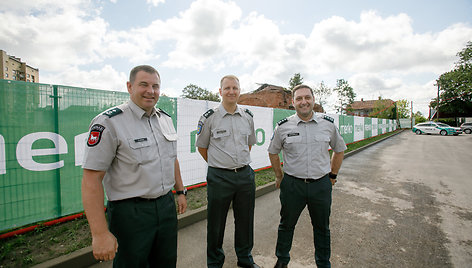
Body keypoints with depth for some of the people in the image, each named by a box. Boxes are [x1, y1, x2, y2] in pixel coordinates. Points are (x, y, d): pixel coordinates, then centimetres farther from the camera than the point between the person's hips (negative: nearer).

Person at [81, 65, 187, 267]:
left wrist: (180, 191, 17)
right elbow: (91, 179, -17)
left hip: (166, 206, 6)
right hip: (130, 213, -6)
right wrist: (100, 234, -17)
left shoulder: (166, 119, 6)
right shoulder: (109, 122, -14)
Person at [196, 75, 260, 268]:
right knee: (216, 223, 11)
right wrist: (219, 165, 7)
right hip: (219, 178, -3)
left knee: (245, 220, 18)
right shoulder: (210, 118, -7)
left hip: (245, 175, 4)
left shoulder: (248, 117, 5)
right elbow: (202, 147, 3)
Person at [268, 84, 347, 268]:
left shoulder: (328, 124, -1)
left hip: (322, 185, 2)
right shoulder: (283, 127, -6)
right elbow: (273, 152, 8)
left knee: (322, 228, 19)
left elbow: (339, 149, 14)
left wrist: (332, 175, 12)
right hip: (292, 184, -1)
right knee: (286, 225, 16)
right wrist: (279, 177, 8)